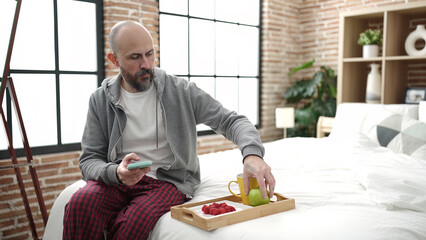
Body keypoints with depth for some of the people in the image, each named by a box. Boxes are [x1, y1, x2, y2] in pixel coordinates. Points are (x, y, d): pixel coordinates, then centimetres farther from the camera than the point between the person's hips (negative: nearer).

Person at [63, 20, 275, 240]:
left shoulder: (180, 91, -2)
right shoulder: (101, 100, 3)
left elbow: (231, 121, -5)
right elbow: (89, 160, 2)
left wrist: (252, 153, -27)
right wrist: (116, 172, -22)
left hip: (168, 180, -1)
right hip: (116, 180, 2)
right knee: (80, 204, -30)